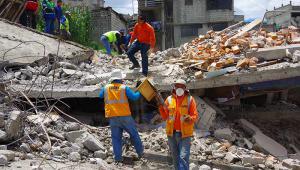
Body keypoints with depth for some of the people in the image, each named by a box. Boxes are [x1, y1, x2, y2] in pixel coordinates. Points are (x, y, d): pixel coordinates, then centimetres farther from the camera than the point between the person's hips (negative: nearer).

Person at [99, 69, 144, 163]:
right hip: (125, 116, -2)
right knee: (134, 134, 12)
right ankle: (140, 152, 19)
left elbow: (100, 96, 23)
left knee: (116, 137, 9)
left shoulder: (106, 88, 5)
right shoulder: (124, 88, -5)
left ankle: (118, 157, 7)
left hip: (112, 117, 2)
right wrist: (140, 92, 10)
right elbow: (134, 97, -8)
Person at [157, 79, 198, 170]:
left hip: (184, 134, -3)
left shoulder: (190, 99, -2)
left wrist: (189, 118, -25)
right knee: (175, 157, 15)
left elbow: (195, 116, -4)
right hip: (172, 133, 3)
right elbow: (165, 117, 7)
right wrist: (161, 106, -8)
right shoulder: (169, 99, 5)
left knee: (183, 157, -9)